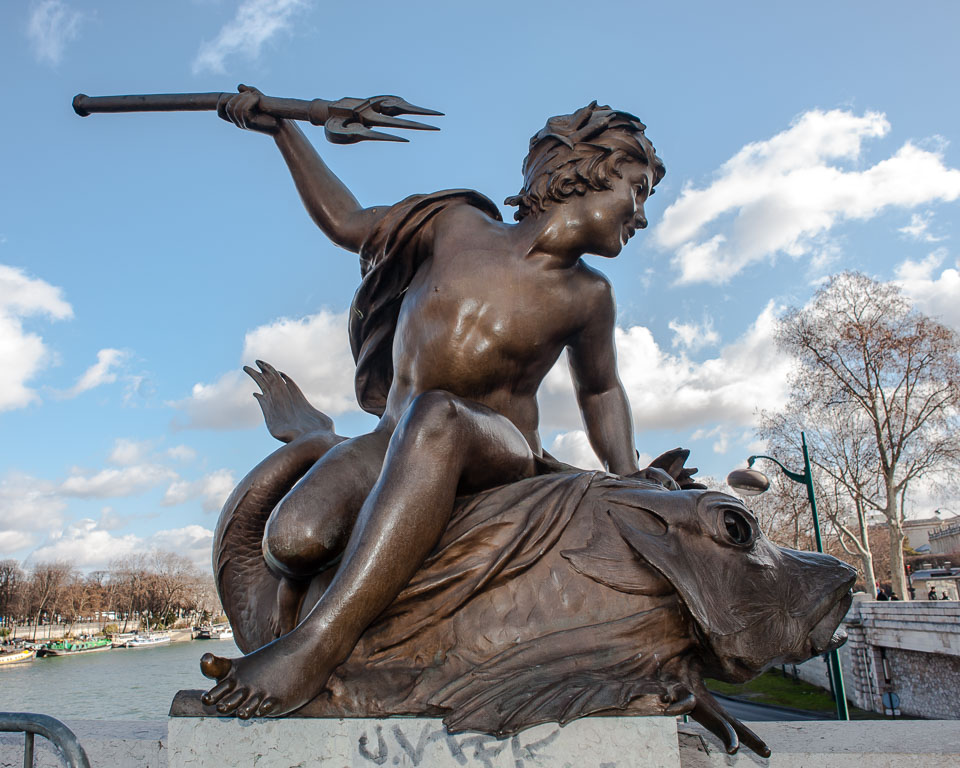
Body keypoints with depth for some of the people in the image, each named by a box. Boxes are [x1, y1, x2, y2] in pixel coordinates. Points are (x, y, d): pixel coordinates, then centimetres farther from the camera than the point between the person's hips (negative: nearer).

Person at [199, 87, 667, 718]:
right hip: (393, 449, 2)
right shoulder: (458, 225, 5)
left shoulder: (584, 296, 6)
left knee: (434, 417, -40)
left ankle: (320, 644, -37)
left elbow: (600, 390, 21)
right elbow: (347, 221, 15)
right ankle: (284, 632, 10)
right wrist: (283, 128, 17)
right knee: (294, 539, -28)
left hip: (497, 454, -2)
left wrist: (628, 476, 7)